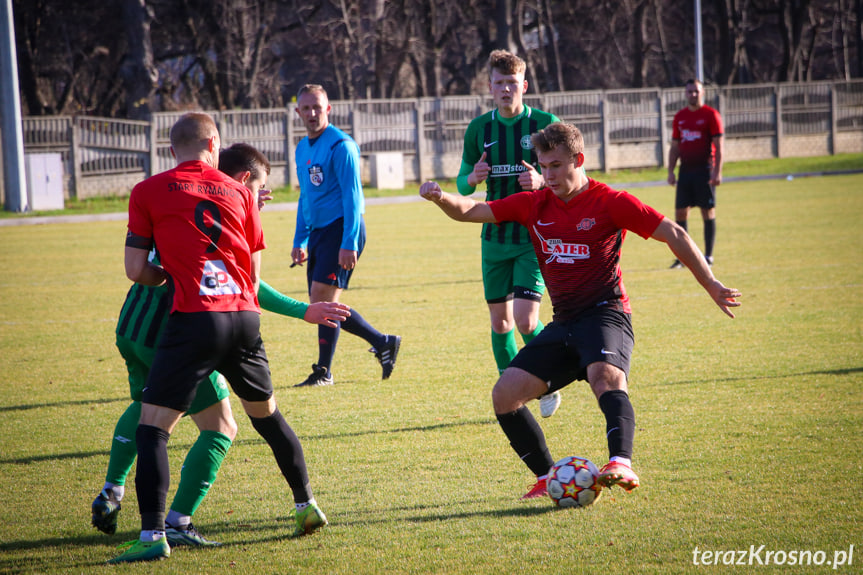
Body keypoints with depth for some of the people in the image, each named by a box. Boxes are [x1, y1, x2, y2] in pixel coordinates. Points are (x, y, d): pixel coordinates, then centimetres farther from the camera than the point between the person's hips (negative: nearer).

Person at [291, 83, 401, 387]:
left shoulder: (340, 145, -11)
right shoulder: (302, 149, 16)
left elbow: (352, 196, -16)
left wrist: (349, 244, -21)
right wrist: (300, 241, 22)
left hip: (341, 228, -9)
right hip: (318, 231, 9)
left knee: (323, 298, -14)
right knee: (322, 304, 7)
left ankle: (324, 372, -3)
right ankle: (383, 342, 18)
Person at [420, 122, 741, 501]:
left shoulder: (610, 202, -4)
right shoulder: (534, 205, 11)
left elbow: (674, 235, -3)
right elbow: (470, 211, 9)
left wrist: (711, 286, -6)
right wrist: (441, 198, -14)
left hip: (605, 312, -6)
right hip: (563, 324, 6)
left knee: (606, 376, -37)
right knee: (505, 395, -7)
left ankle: (622, 464, -53)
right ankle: (547, 477, 1)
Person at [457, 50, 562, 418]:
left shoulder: (546, 124, -6)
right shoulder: (479, 128, 4)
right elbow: (462, 184, 11)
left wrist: (542, 181, -22)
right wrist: (472, 178, -13)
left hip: (535, 236, -4)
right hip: (495, 235, 4)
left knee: (525, 319, -14)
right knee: (500, 321, 6)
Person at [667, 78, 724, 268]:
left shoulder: (711, 115, -3)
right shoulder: (680, 117, 12)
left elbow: (719, 146, -7)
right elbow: (675, 147, 16)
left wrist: (717, 171, -14)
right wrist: (671, 171, 8)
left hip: (704, 170, -5)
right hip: (685, 170, 5)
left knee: (708, 212, -2)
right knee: (680, 212, 1)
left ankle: (708, 256, 4)